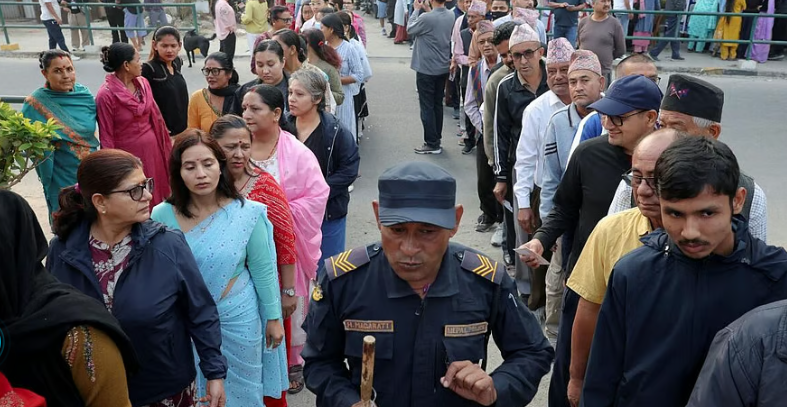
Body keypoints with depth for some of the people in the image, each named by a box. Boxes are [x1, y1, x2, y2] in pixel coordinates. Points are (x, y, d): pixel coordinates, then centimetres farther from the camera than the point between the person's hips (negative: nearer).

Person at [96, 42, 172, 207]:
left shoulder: (143, 83, 2)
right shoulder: (105, 95, -16)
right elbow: (106, 136, -11)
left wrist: (165, 147, 15)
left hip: (152, 149, 6)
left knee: (155, 198, 13)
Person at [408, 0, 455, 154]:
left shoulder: (426, 18, -23)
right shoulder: (450, 16, -2)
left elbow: (410, 30, -6)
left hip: (426, 69, -7)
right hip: (443, 68, 7)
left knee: (427, 107, 2)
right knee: (438, 105, 16)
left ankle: (432, 144, 5)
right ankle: (436, 139, 25)